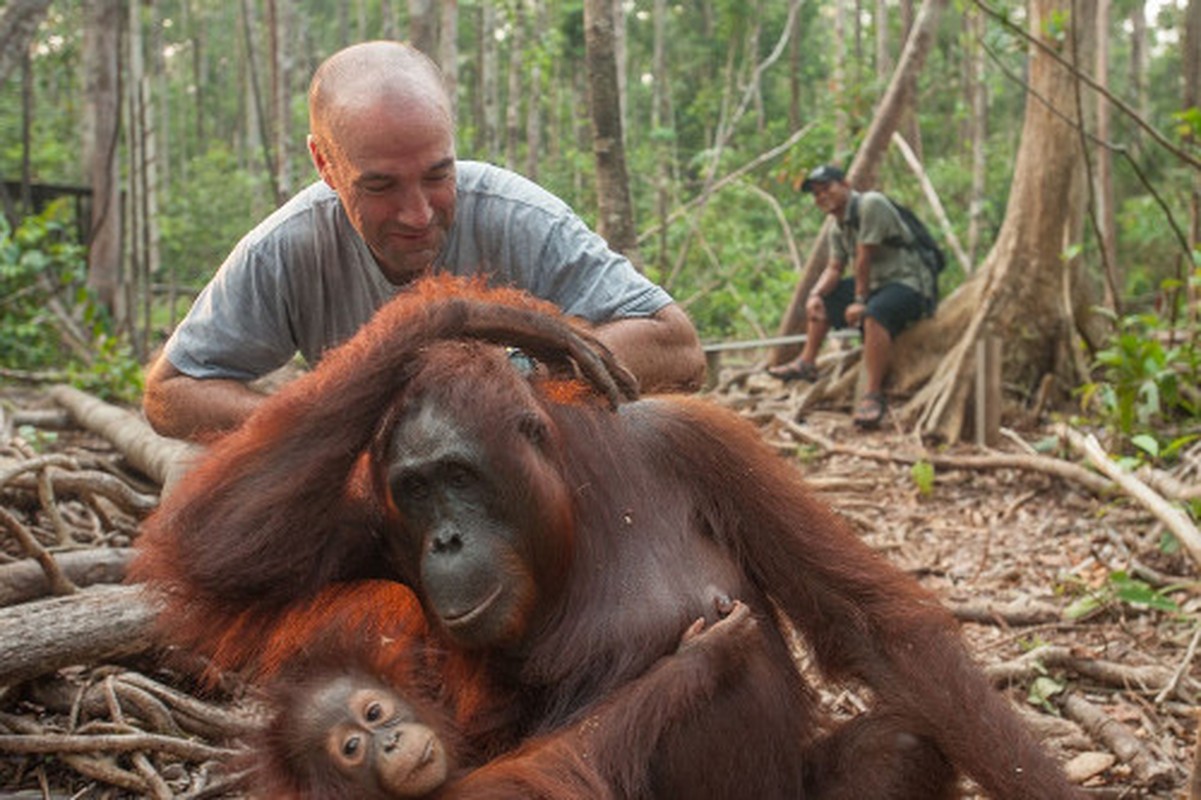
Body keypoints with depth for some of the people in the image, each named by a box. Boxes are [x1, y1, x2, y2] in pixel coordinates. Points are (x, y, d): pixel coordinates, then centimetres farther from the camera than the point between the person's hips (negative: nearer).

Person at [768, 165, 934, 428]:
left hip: (907, 283, -10)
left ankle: (873, 394, -38)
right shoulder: (838, 228, 11)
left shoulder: (870, 204, -17)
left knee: (873, 315, -39)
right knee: (821, 298, 19)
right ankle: (806, 362, 20)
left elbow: (864, 259, -18)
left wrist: (860, 301, -15)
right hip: (876, 285, 10)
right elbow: (834, 269, 10)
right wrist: (816, 294, -9)